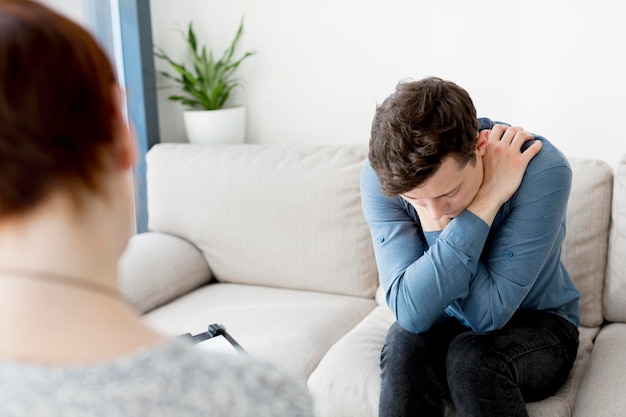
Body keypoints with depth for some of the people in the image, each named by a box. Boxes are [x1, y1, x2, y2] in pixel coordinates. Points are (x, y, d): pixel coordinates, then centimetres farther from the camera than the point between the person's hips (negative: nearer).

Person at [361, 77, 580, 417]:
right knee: (405, 345, -29)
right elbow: (411, 312, -31)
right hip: (443, 325, 2)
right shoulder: (381, 176, -21)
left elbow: (486, 314, -28)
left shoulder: (542, 170, -27)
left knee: (471, 355, -31)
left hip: (536, 323, -1)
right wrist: (485, 203, -34)